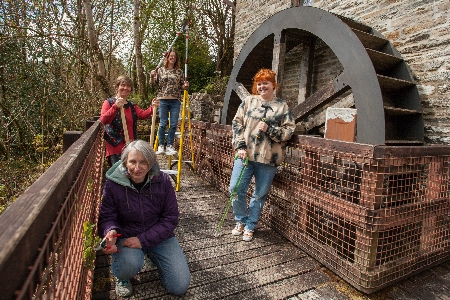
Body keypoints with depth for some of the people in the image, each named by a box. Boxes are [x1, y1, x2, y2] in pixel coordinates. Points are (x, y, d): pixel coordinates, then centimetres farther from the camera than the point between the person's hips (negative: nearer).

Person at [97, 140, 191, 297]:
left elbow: (170, 218, -11)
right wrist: (111, 231, -30)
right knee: (130, 264, -36)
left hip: (159, 236, 2)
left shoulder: (162, 181, -14)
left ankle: (152, 255, 25)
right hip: (126, 236, -1)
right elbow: (107, 217, -6)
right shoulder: (113, 184, -15)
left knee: (179, 287, -2)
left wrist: (143, 240, -21)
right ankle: (122, 277, 5)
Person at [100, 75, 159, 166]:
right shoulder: (109, 102, -1)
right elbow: (103, 120, -18)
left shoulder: (132, 106, 17)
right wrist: (116, 107, -33)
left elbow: (143, 115, -3)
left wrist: (153, 107, -23)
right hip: (116, 148, -6)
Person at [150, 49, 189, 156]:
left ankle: (169, 146, 12)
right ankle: (161, 146, 8)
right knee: (163, 123, -1)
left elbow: (182, 86, 15)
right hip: (163, 99, -1)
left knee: (174, 124, 1)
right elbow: (153, 84, 10)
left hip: (175, 100, 2)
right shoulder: (160, 70, 8)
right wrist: (152, 77, -8)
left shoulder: (179, 72, 10)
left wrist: (185, 86, -7)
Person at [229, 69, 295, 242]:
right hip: (246, 154, 1)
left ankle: (250, 227, 27)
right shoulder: (248, 101, 8)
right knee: (236, 188, -1)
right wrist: (240, 146, -7)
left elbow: (289, 130, 2)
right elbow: (237, 123, 4)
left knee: (260, 195, 8)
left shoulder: (282, 106, 5)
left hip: (268, 158, -1)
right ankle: (241, 221, 26)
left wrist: (269, 129, -14)